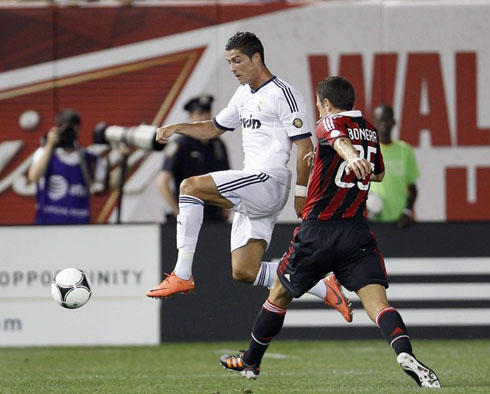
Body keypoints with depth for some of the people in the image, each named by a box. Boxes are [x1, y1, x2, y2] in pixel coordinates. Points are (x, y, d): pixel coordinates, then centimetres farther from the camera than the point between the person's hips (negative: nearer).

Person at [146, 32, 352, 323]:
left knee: (191, 187, -19)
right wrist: (176, 128, 15)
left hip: (269, 181, -10)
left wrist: (301, 194, -14)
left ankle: (182, 274, -21)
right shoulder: (244, 94, 20)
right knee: (244, 272, 4)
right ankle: (324, 289, 11)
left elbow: (305, 147, -10)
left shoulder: (283, 94, -7)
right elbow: (214, 128, 32)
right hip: (252, 195, 10)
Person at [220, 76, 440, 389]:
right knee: (377, 302, -10)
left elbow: (340, 140, -27)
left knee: (280, 293, 17)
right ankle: (405, 354, -39)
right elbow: (379, 174, 35)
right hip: (358, 232, 3)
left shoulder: (330, 123, -1)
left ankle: (250, 362, 32)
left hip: (318, 231, -3)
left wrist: (351, 158, -49)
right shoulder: (370, 131, 17)